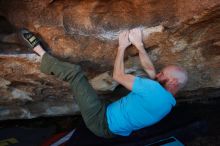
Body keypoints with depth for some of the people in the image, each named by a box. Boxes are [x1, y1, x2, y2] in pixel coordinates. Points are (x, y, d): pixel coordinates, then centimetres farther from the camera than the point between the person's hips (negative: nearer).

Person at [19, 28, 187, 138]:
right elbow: (150, 69, 14)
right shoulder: (167, 101, 3)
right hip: (111, 129, 8)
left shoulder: (155, 90, -25)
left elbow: (118, 76, -16)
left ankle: (40, 51, 9)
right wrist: (139, 45, 12)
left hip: (102, 121, -8)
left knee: (74, 71, -6)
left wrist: (122, 47, -3)